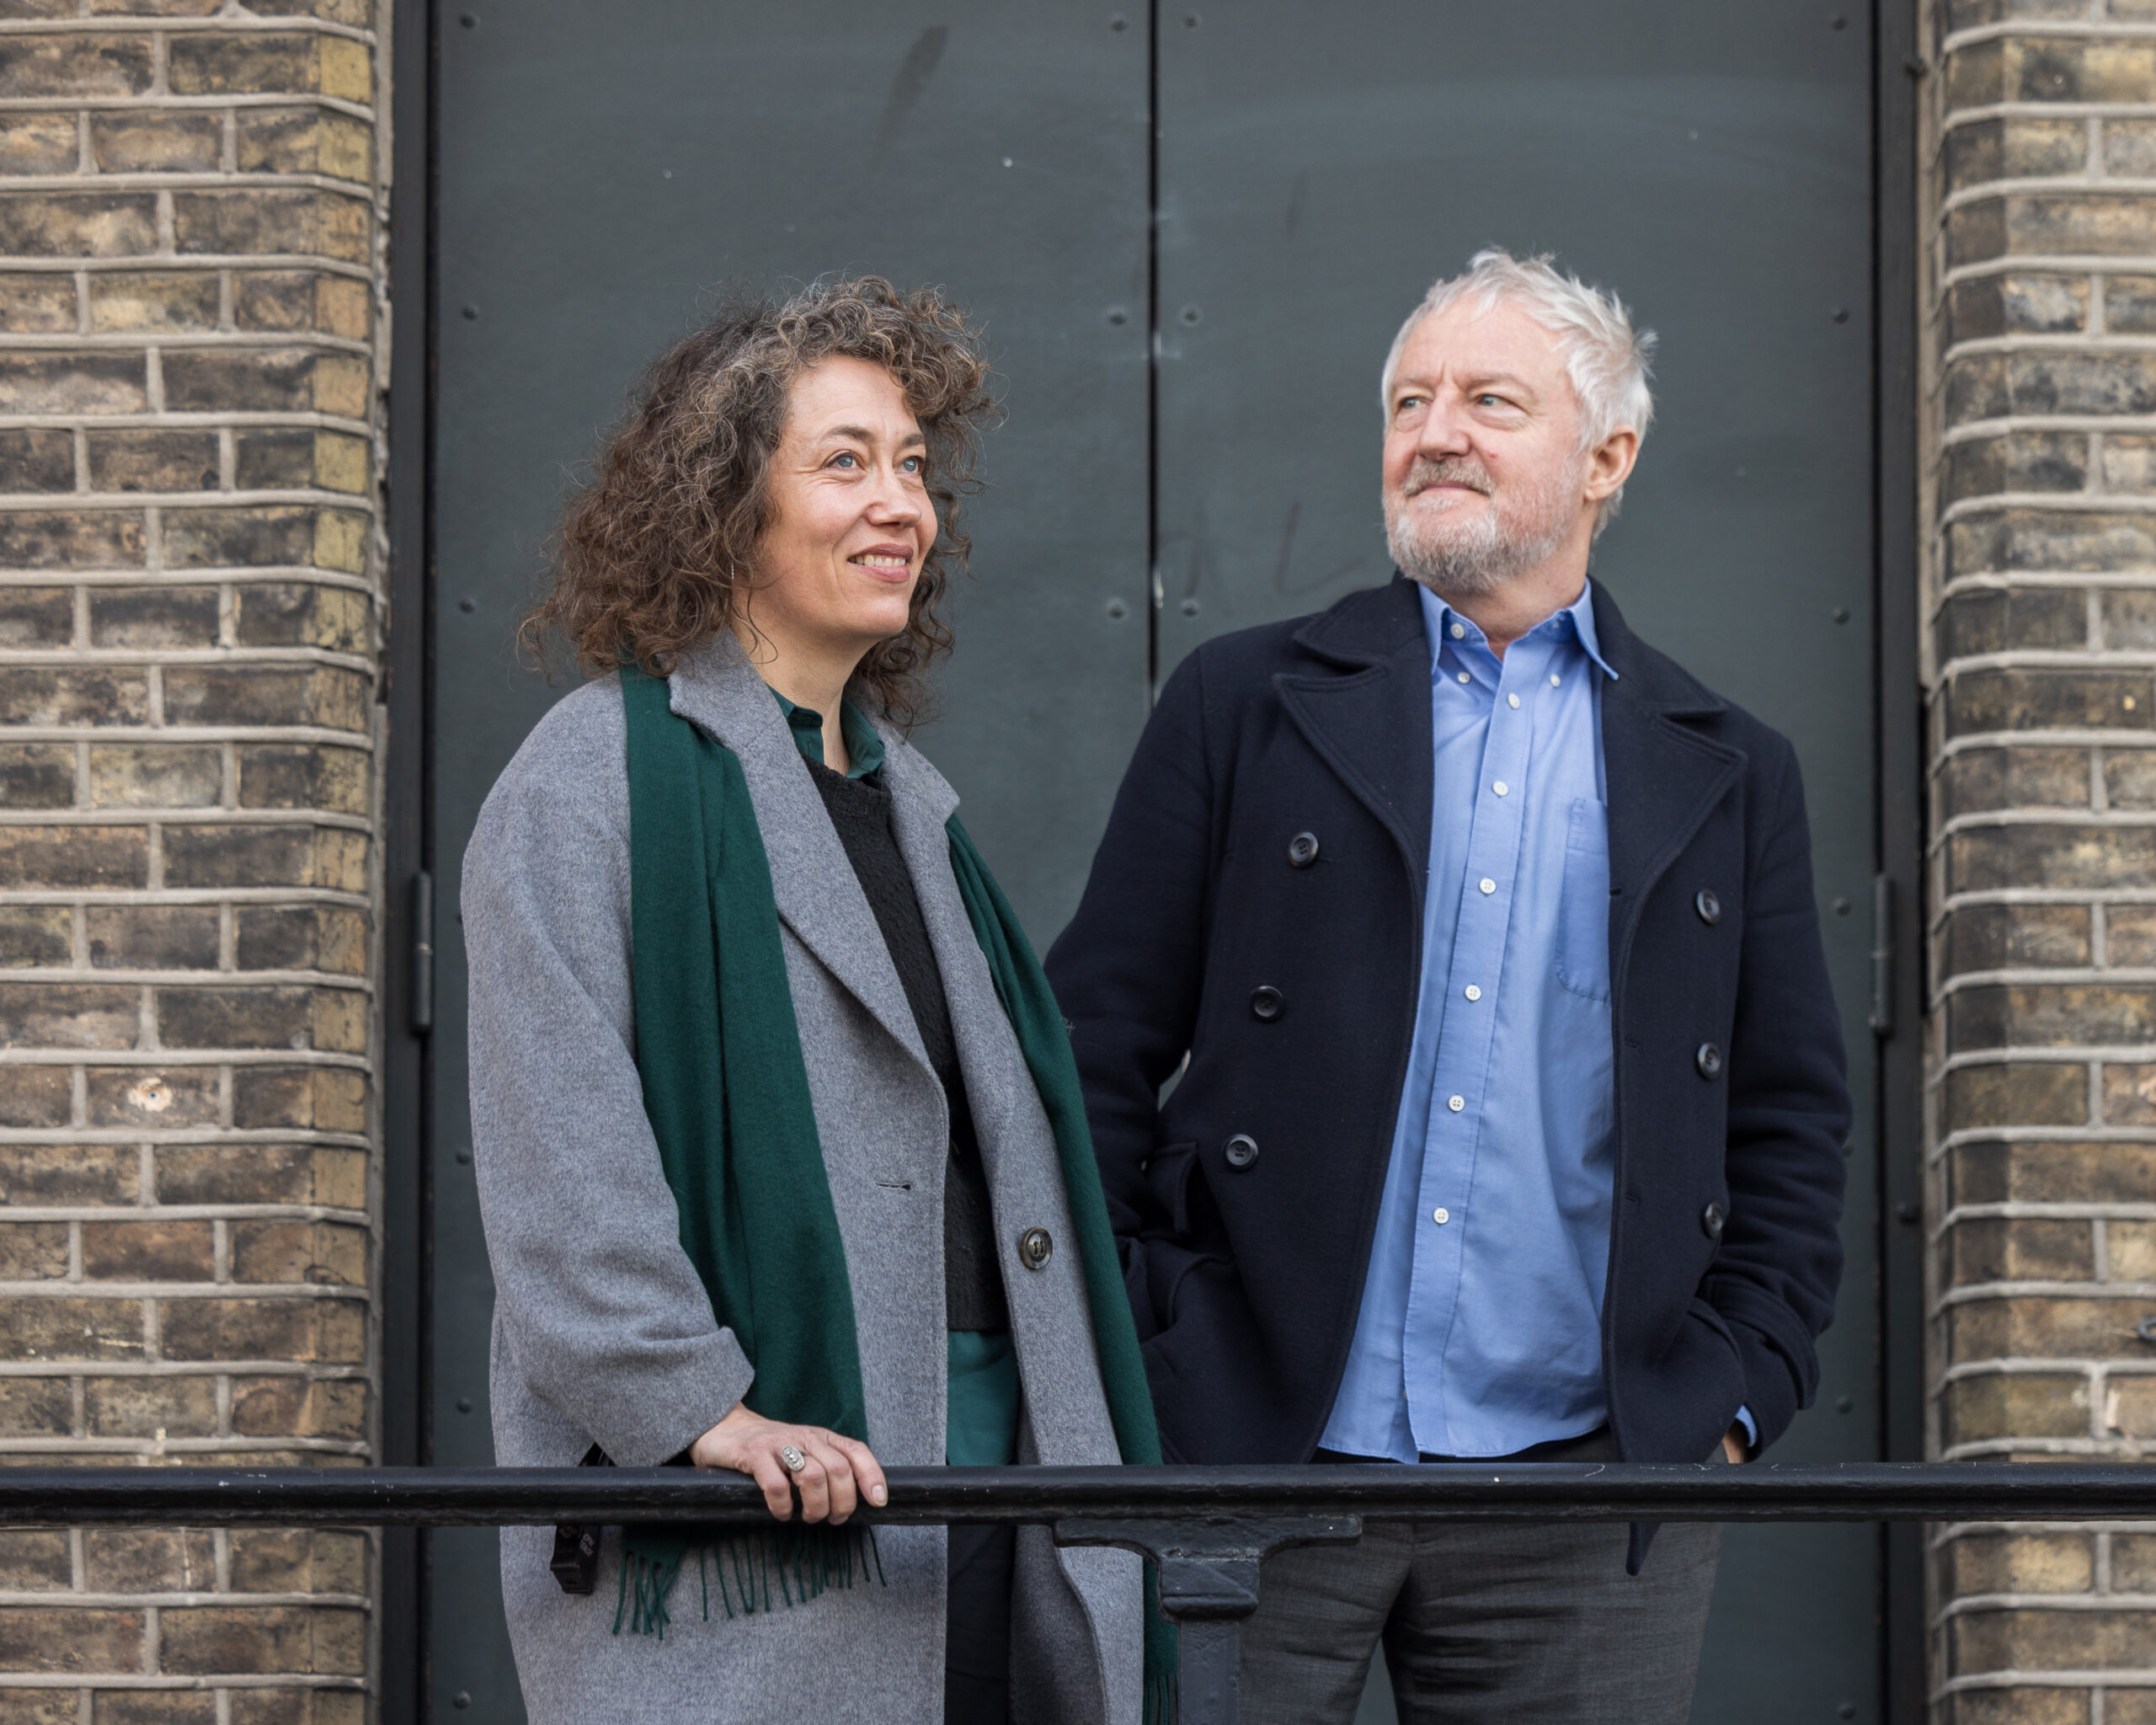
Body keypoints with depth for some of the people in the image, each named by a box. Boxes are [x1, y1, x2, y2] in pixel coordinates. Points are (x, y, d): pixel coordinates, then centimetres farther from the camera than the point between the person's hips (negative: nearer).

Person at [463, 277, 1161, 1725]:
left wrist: (1086, 1441, 19)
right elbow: (559, 1153, -14)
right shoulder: (595, 777, -4)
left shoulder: (909, 794, 21)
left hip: (980, 1452, 7)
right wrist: (695, 1407, -22)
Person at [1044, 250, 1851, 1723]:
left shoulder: (1729, 774, 11)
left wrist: (1741, 1395, 2)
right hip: (1244, 1459, -1)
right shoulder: (1248, 704, 7)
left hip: (1581, 1490, 1)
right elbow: (1098, 1054, 5)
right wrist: (1113, 1382, -1)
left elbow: (1791, 1121, 13)